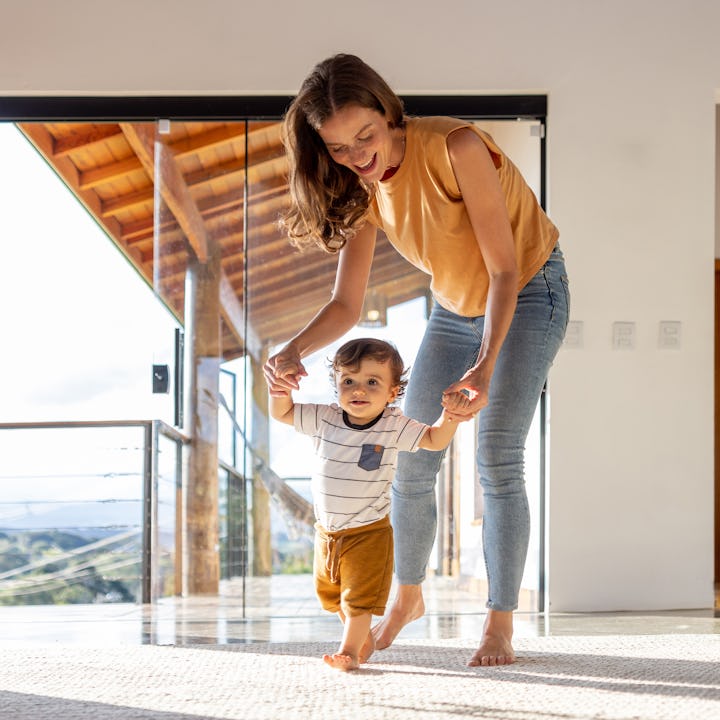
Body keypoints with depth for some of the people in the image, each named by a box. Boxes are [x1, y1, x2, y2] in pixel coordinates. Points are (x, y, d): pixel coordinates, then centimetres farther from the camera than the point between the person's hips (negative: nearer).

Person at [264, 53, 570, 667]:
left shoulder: (455, 147, -31)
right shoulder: (362, 190, -12)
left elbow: (504, 269, -29)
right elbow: (347, 304, -11)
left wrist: (487, 364, -42)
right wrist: (295, 350, -32)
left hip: (528, 293, -6)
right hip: (456, 307, 6)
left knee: (497, 459, -17)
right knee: (411, 462, 4)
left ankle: (500, 626, -8)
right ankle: (408, 597, 25)